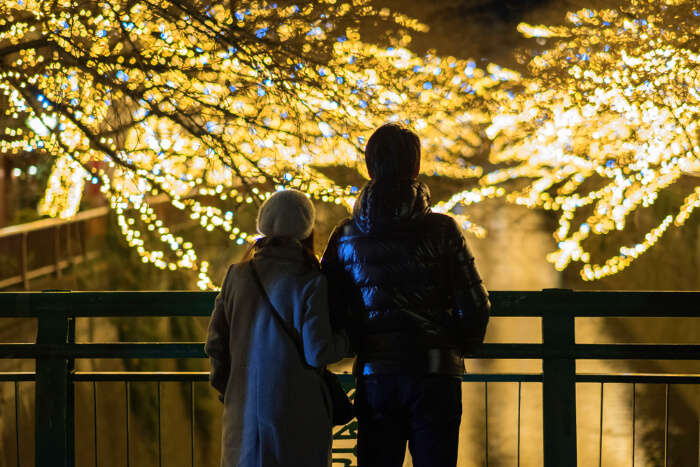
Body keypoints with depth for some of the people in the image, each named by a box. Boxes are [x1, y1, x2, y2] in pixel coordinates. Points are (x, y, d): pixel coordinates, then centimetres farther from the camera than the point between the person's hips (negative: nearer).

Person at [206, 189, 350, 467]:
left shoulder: (237, 276, 2)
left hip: (244, 410, 4)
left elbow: (215, 343, 6)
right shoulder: (310, 283, -11)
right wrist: (345, 341, 5)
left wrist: (225, 387, 21)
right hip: (295, 413, -4)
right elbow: (316, 353, -14)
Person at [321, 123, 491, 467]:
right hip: (433, 374, -2)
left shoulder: (345, 237, 3)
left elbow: (330, 312, 4)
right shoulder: (441, 231, -5)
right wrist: (461, 348, 12)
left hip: (373, 376, 3)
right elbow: (474, 305, -7)